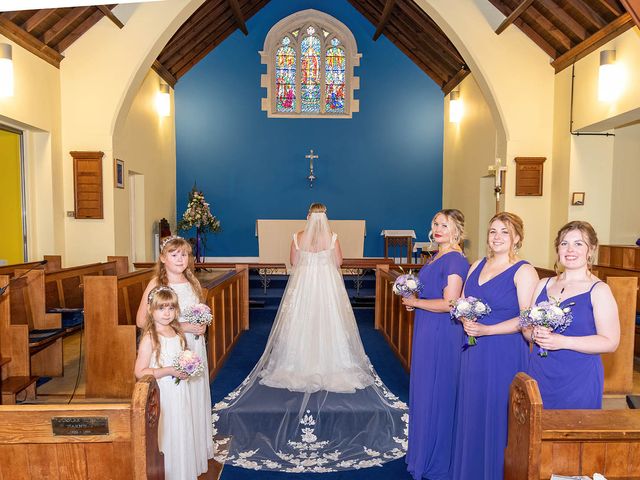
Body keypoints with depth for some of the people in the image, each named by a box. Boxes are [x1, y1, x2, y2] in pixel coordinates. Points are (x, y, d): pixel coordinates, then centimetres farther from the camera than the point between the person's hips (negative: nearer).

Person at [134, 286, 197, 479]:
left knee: (181, 434, 17)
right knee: (165, 437, 6)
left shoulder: (177, 331, 3)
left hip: (179, 392, 6)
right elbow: (140, 372, -20)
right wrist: (169, 371, -23)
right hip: (161, 395, -6)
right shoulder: (149, 338, -17)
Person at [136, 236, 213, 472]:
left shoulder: (192, 282, 7)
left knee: (195, 395, 15)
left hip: (194, 346, 6)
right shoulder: (156, 284, -11)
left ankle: (197, 449, 34)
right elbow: (141, 321, -17)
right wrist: (180, 327, -19)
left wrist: (202, 326, -2)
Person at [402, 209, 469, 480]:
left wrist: (415, 302, -13)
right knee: (424, 392, 17)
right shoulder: (437, 257, 13)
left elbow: (449, 304, -23)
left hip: (442, 336, -9)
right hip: (427, 335, 9)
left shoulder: (455, 260, -16)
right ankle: (423, 453, 33)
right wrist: (412, 297, 7)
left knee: (436, 395, 3)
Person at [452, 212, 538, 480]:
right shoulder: (478, 265, 10)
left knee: (496, 415, 4)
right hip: (474, 351, 6)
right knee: (471, 413, 15)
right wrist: (466, 322, -6)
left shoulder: (524, 272, -9)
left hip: (504, 354, -6)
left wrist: (485, 330, -20)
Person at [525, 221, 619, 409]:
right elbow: (526, 327, 13)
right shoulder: (543, 285, 8)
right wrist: (535, 334, -9)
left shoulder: (599, 290, -5)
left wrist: (562, 341, -19)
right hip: (538, 375, 4)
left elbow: (610, 342, -11)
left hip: (578, 381, -4)